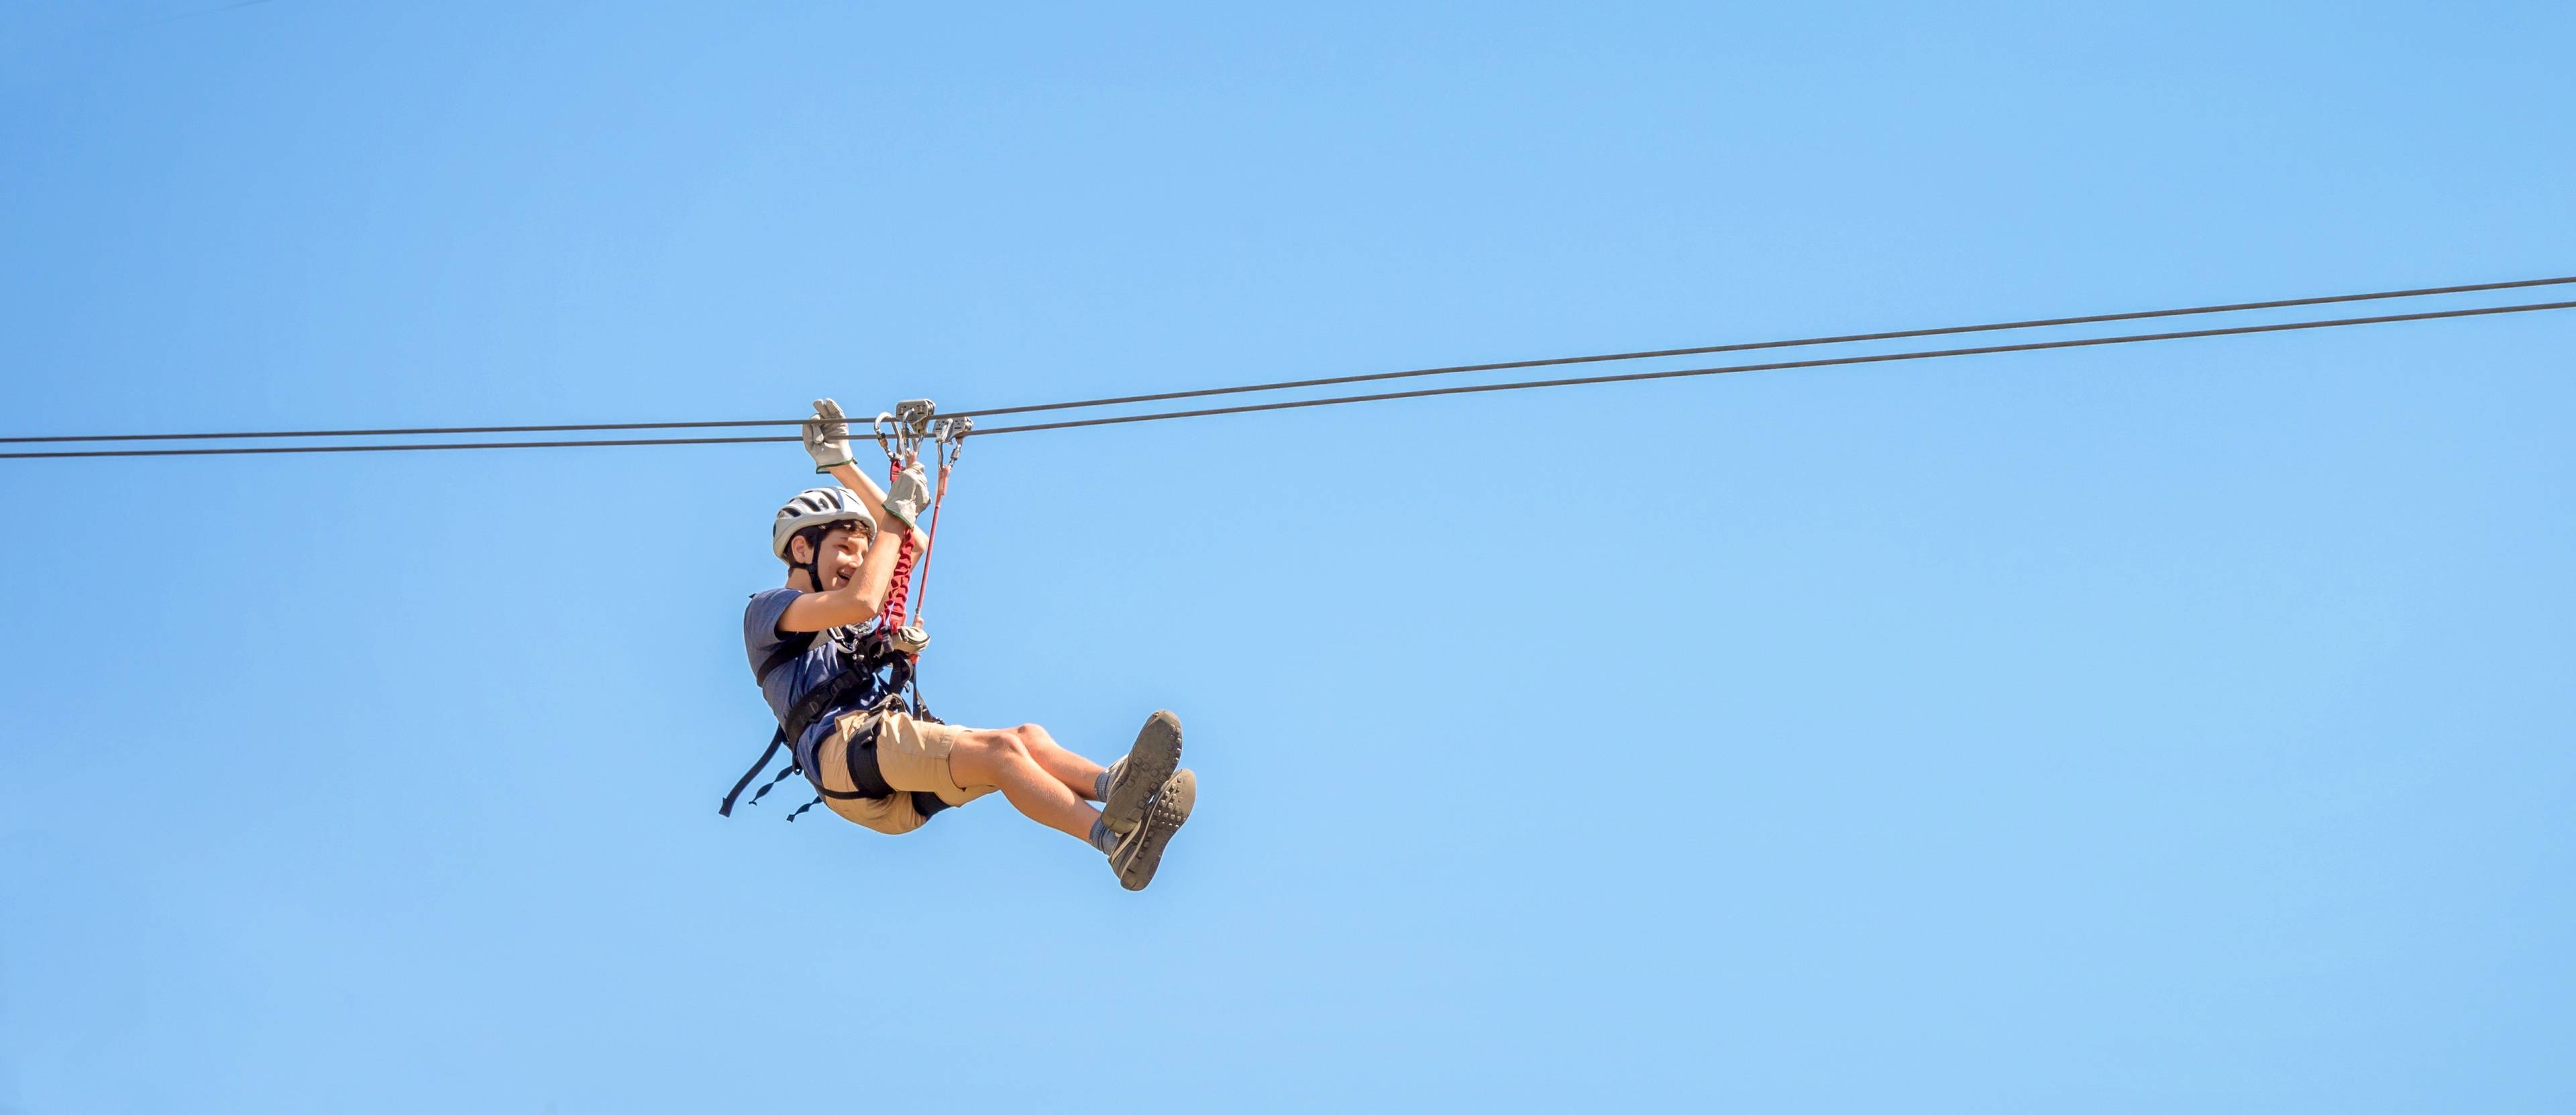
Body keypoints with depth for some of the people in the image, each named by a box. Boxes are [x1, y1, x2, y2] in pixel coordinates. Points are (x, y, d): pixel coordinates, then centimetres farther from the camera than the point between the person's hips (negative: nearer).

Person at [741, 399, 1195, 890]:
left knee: (1028, 738, -19)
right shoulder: (766, 610, 10)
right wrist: (894, 516, 1)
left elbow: (913, 543, 33)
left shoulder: (839, 619, 35)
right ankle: (1114, 837, -48)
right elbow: (861, 602, -9)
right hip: (846, 750, -8)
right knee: (1000, 750, -30)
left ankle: (1115, 785, -48)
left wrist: (842, 467, 30)